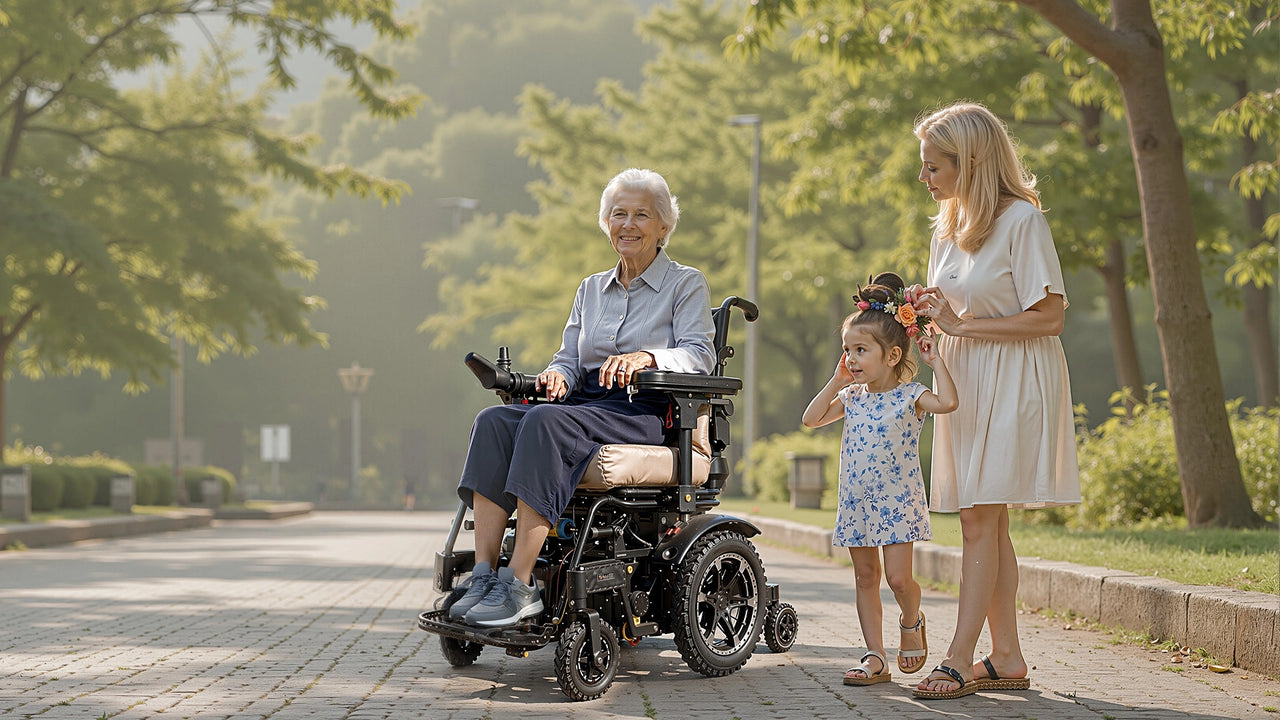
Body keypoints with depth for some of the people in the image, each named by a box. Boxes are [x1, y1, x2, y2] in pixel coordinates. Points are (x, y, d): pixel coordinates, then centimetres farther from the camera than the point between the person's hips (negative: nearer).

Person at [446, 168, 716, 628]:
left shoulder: (686, 285, 9)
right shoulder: (591, 289, 25)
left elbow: (699, 355, -6)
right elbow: (570, 359, 19)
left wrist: (646, 357, -26)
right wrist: (557, 375, -6)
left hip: (644, 413, -6)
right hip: (584, 404, 6)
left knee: (545, 421, -35)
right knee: (494, 421, -25)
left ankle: (519, 585, -39)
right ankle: (483, 577, -34)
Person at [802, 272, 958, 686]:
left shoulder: (909, 396, -9)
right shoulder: (852, 398, 7)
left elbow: (948, 403, -26)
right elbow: (812, 420, 9)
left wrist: (935, 361, -19)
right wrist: (836, 382, 3)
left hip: (897, 501, -5)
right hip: (856, 503, 5)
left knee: (898, 578, -10)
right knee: (865, 578, 6)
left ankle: (911, 621, 23)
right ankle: (875, 658, 11)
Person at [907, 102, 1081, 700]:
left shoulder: (1021, 220, -12)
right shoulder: (948, 227, 12)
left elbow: (1048, 317, -16)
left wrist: (963, 325, -17)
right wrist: (925, 308, 1)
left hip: (1014, 382, -8)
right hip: (966, 381, 8)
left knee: (980, 517, -11)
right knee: (987, 521, 7)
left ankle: (959, 659, -10)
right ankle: (1007, 658, 11)